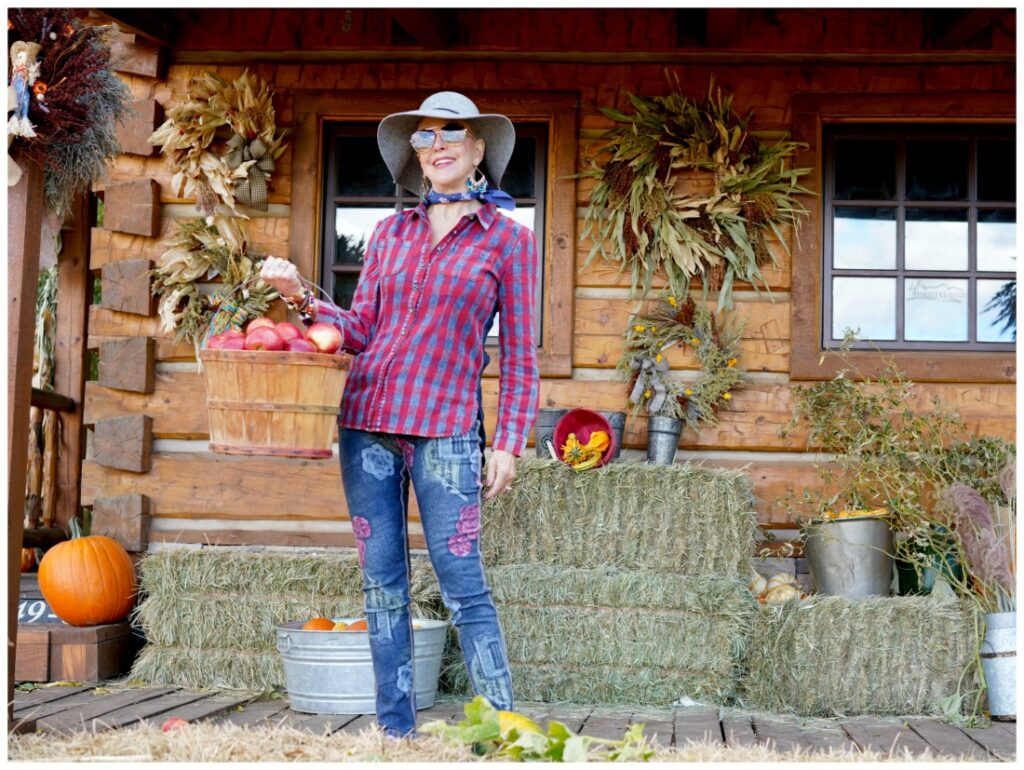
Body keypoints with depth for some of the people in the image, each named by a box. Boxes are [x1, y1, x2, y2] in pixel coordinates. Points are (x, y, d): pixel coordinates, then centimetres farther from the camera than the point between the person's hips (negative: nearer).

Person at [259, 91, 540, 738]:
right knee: (382, 584, 6)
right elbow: (361, 329, 12)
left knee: (463, 586, -8)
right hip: (367, 421, 4)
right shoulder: (391, 232, 14)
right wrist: (301, 297, -3)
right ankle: (397, 729, 14)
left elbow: (519, 355, 3)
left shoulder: (509, 239, 4)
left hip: (445, 428, -4)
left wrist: (509, 443, -4)